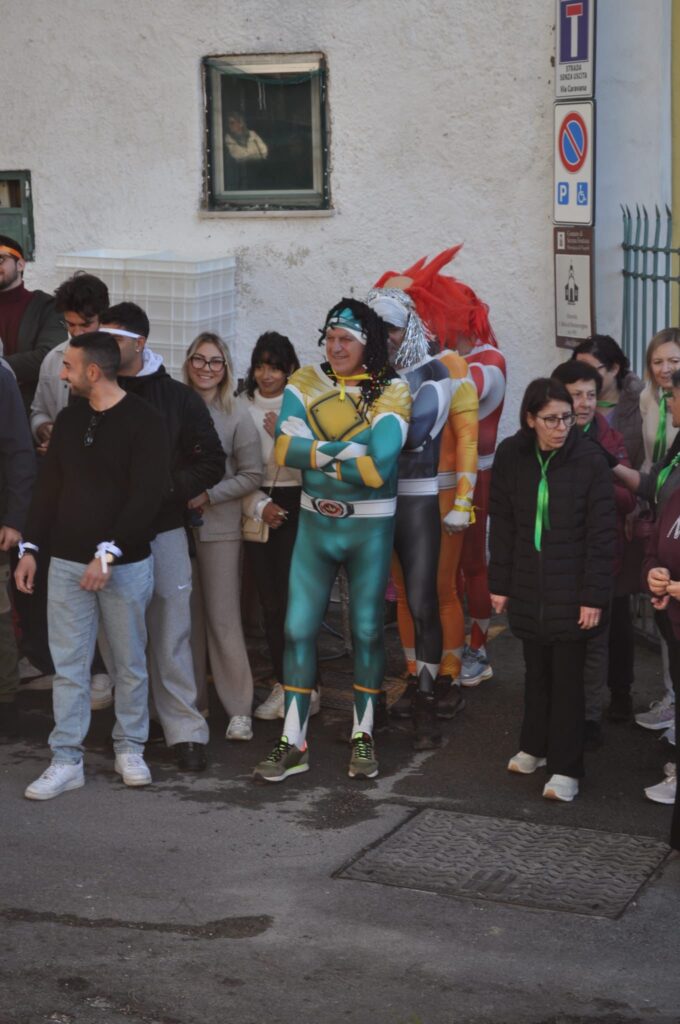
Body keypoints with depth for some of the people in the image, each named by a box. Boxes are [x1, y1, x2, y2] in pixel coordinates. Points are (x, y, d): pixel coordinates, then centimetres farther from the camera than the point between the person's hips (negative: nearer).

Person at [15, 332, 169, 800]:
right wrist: (32, 547, 7)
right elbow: (50, 488, 15)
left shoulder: (143, 421, -8)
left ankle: (130, 749, 21)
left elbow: (147, 495, -15)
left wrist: (108, 554, -20)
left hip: (125, 564, -5)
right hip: (67, 562, 5)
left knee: (130, 663, 7)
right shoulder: (69, 419, 10)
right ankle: (67, 761, 7)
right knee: (68, 665, 3)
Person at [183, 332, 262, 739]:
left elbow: (251, 475, -2)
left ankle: (239, 709, 4)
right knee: (187, 615, 7)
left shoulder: (237, 416, -2)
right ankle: (193, 701, 18)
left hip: (219, 527, -2)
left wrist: (208, 496, -11)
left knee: (223, 619, -3)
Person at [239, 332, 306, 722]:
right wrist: (259, 506, -4)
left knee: (291, 597, -8)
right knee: (269, 599, 6)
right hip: (257, 509, 3)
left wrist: (283, 435, -17)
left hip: (296, 506, -3)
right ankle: (282, 684, 16)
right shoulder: (242, 407, 5)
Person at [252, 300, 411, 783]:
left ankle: (364, 735, 22)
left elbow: (379, 467, -21)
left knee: (368, 630, 8)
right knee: (298, 629, 1)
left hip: (370, 526, -2)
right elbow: (286, 448, -13)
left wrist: (316, 457, -13)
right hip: (315, 522, 2)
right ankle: (293, 743, 9)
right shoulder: (306, 383, 2)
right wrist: (347, 450, -20)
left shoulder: (391, 391, -7)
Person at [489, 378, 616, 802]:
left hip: (571, 589, -3)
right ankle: (535, 746, 31)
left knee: (567, 677, 1)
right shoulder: (511, 456, -3)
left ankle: (566, 767, 9)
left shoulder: (590, 459, -12)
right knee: (536, 671, 14)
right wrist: (499, 584, 5)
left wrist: (594, 596, -11)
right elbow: (502, 524, 5)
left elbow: (602, 533, -10)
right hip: (528, 588, 3)